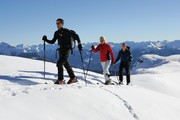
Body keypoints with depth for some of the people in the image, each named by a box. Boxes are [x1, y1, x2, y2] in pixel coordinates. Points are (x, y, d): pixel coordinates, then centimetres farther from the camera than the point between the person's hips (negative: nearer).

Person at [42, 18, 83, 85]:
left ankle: (61, 80, -9)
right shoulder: (57, 33, 9)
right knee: (66, 64, 13)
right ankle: (73, 78, 27)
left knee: (59, 63, -16)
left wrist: (79, 44, -6)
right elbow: (53, 42, 14)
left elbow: (76, 36, -4)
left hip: (67, 50, -8)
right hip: (61, 50, 8)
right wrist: (46, 40, 0)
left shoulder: (67, 31, -11)